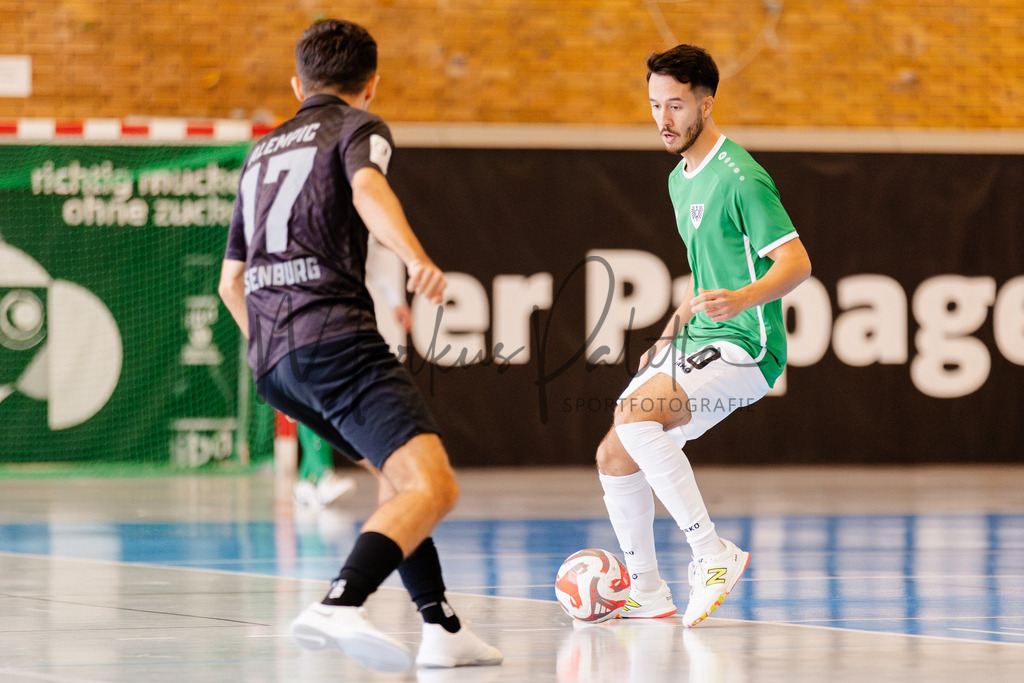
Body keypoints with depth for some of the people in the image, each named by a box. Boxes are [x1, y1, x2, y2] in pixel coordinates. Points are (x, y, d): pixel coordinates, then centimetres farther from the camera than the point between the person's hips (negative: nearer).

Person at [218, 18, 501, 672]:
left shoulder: (263, 152, 29)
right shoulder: (358, 127, 8)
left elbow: (231, 281, 34)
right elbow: (367, 187, -18)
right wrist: (417, 258, -34)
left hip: (271, 357, 8)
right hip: (335, 334, -8)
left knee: (403, 477, 23)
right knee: (434, 486, -19)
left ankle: (442, 628, 16)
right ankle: (340, 606, -41)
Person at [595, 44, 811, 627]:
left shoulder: (739, 177, -14)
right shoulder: (680, 180, 16)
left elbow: (796, 263, -20)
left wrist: (740, 300, -36)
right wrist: (671, 334, 24)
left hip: (745, 347, -9)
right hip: (698, 344, 9)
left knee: (634, 415, -30)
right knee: (614, 457, 6)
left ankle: (714, 553, -23)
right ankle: (647, 593, 21)